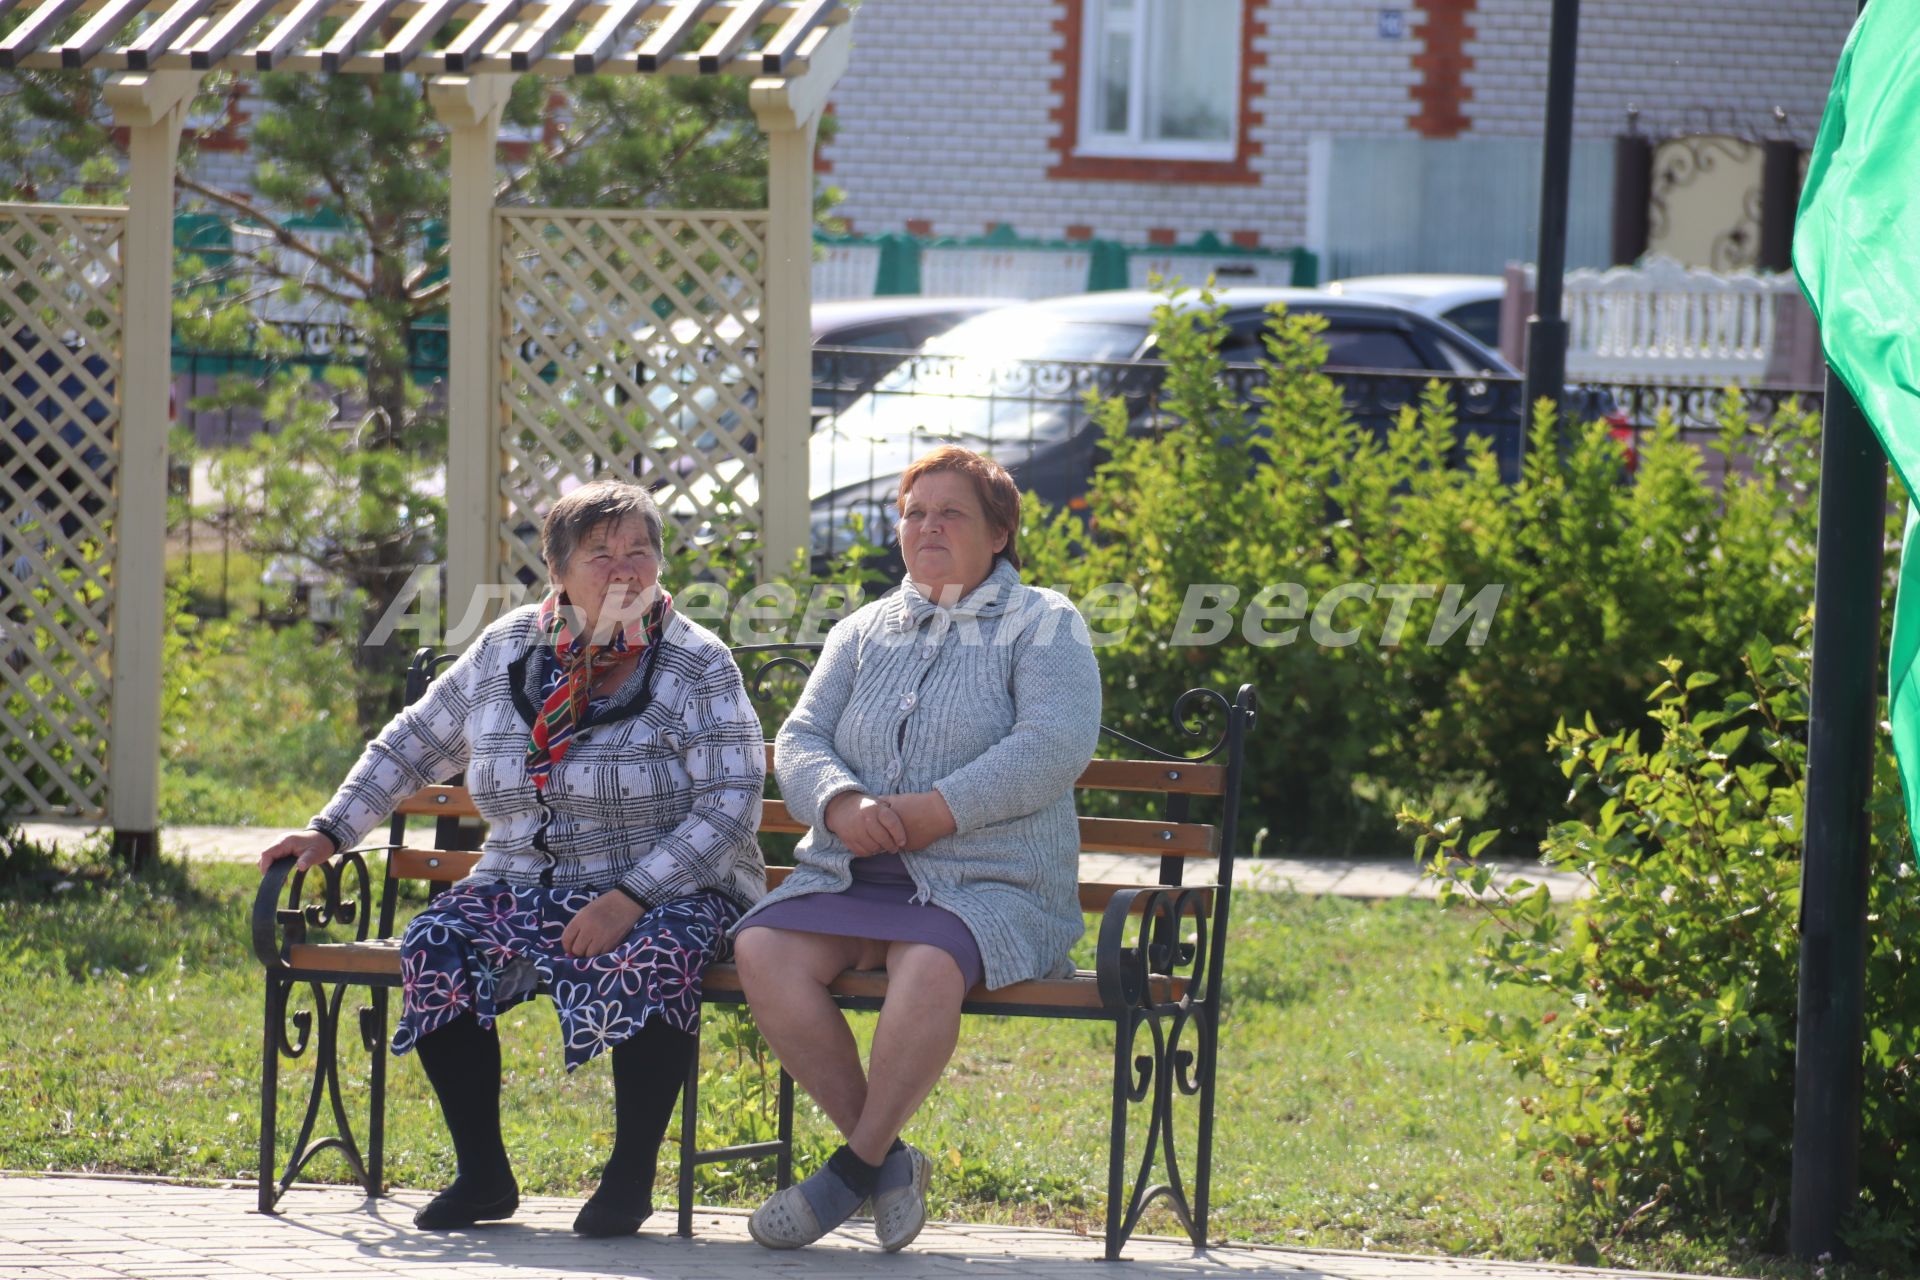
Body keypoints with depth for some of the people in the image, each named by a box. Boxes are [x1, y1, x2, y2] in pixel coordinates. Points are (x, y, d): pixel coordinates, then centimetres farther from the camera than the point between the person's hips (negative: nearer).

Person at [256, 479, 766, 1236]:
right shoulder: (507, 652, 7)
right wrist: (330, 833, 11)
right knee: (435, 949, -23)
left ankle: (630, 1176, -21)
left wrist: (629, 898, -24)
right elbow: (412, 745, 19)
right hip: (526, 887, 4)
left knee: (651, 959, -37)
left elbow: (730, 806, -13)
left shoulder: (697, 668, -5)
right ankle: (481, 1174, -12)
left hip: (670, 891, -4)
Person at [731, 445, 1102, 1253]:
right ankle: (888, 1157, -17)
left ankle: (856, 1167, -21)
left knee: (929, 967, -38)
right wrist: (841, 805, -12)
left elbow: (1056, 746, -9)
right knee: (762, 951, -26)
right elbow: (800, 740, 12)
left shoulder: (1042, 624, 7)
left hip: (988, 885, -5)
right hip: (848, 879, 5)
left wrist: (934, 813, -17)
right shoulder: (863, 633, 22)